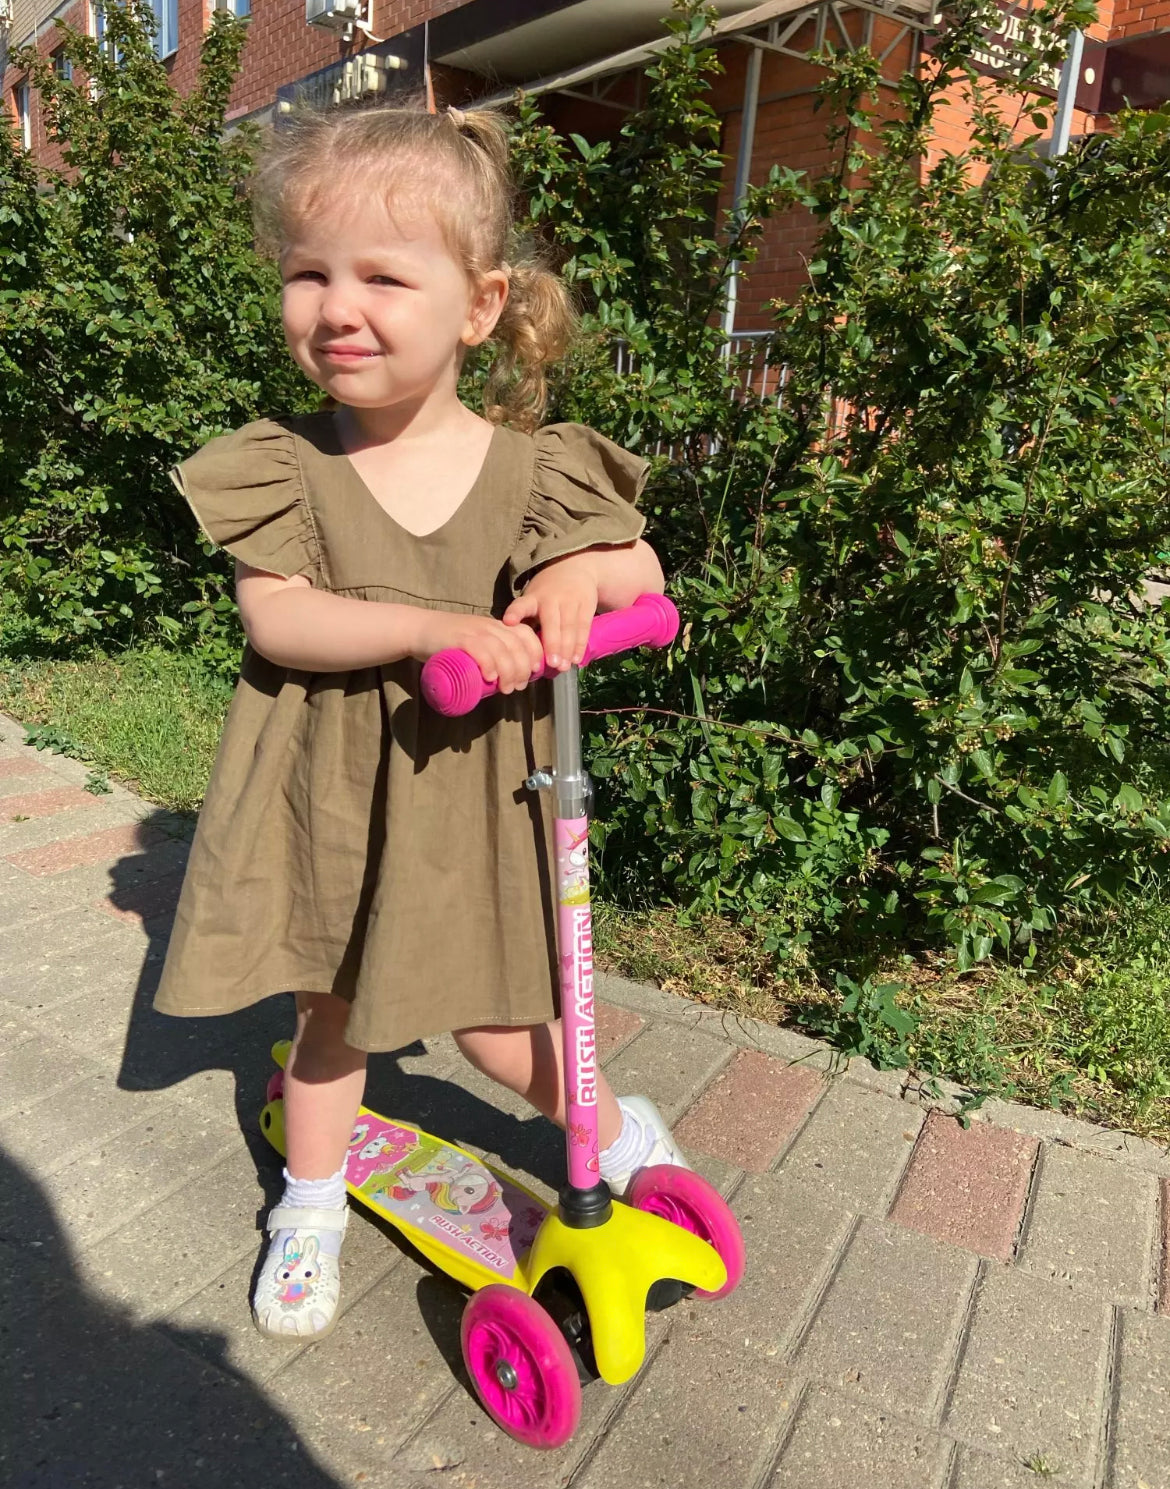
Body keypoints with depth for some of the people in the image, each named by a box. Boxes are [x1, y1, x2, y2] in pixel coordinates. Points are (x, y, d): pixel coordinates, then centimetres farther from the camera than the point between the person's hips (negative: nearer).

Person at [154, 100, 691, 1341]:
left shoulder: (532, 468, -7)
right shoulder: (280, 465, -8)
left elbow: (645, 578, -2)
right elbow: (274, 615, -19)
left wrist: (584, 570, -25)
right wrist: (430, 629, -33)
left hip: (469, 793, -1)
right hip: (328, 790, 1)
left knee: (490, 1020, 9)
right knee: (329, 1005, 18)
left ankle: (617, 1126, 40)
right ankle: (311, 1204, 43)